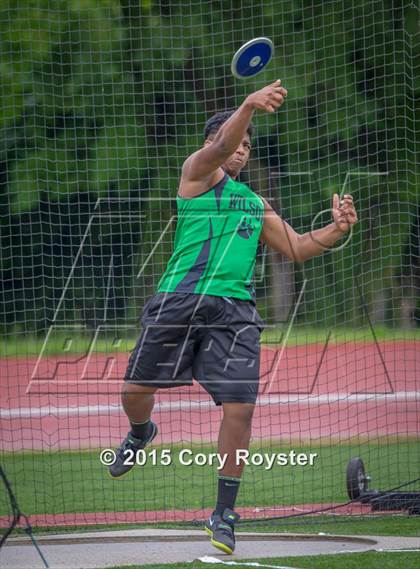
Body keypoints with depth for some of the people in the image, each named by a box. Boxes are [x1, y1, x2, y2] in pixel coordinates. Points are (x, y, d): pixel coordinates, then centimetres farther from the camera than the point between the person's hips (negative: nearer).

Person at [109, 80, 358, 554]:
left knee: (239, 408, -9)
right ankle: (140, 433, 45)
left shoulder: (255, 204, 24)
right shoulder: (198, 172, 8)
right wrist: (249, 105, -33)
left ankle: (224, 514, 3)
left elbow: (295, 248, 27)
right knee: (136, 389, 6)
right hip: (179, 300, -3)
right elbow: (220, 147, -14)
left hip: (233, 310, 3)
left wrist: (337, 229, 8)